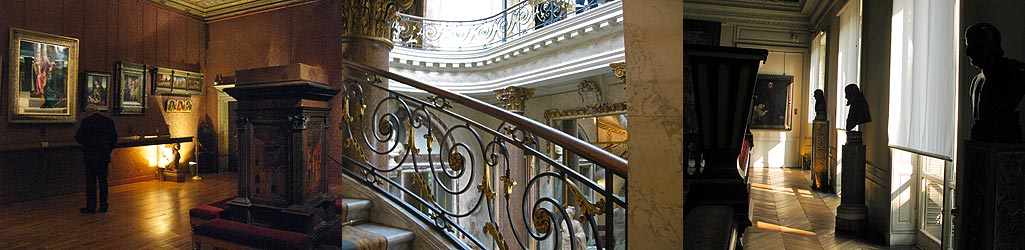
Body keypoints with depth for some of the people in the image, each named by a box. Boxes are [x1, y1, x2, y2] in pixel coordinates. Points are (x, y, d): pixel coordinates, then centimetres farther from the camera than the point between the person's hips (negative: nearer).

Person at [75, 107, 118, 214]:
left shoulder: (86, 121, -7)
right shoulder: (109, 121, 2)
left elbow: (79, 137, -7)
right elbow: (114, 139, 4)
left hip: (90, 156, -3)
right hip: (104, 156, 3)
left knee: (90, 182, 2)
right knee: (103, 181, 8)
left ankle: (90, 207, 5)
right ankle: (103, 206, 12)